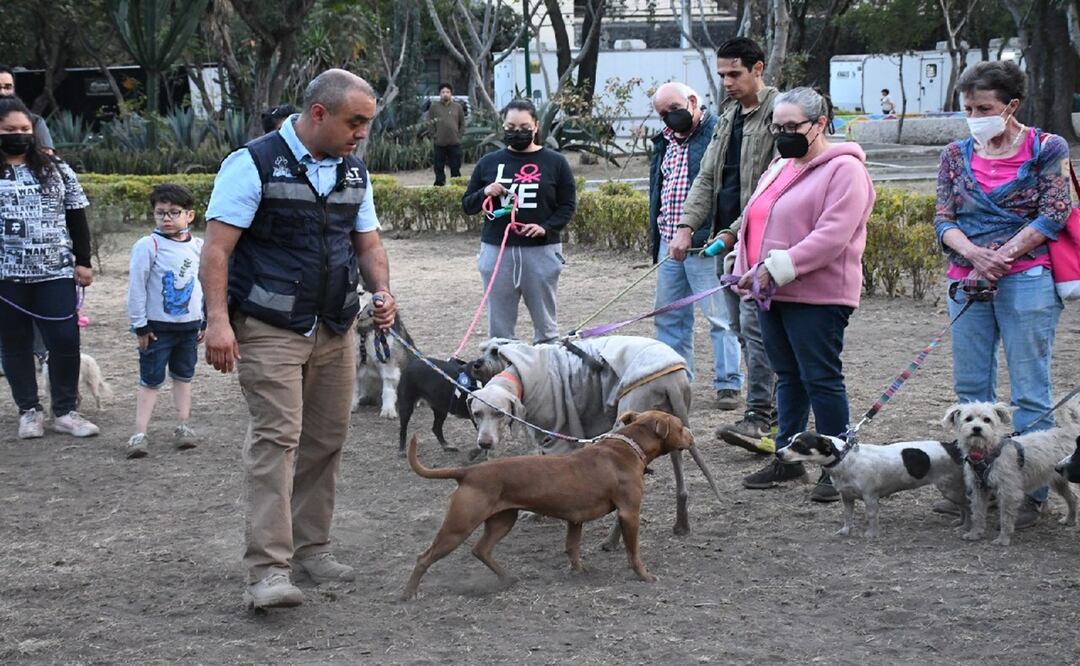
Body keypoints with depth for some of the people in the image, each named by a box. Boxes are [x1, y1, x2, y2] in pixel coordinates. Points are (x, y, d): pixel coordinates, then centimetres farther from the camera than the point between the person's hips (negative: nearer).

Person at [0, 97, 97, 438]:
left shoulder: (55, 168, 7)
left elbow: (76, 218, 9)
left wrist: (83, 262, 4)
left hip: (56, 272, 1)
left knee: (65, 340, -2)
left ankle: (65, 411, 9)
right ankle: (29, 411, 18)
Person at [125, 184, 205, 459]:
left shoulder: (198, 247, 2)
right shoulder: (148, 246, -12)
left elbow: (204, 285, 12)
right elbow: (136, 287, -10)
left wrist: (205, 320, 11)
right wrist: (140, 325, -10)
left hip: (189, 325, 4)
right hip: (157, 327, -4)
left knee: (184, 376, 15)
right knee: (150, 380, -1)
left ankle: (183, 426, 24)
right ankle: (139, 434, -1)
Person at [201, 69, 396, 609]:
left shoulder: (354, 173, 10)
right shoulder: (254, 164, -10)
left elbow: (368, 243, 17)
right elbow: (217, 248, -13)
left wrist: (382, 291, -4)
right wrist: (218, 319, -24)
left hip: (335, 330, 7)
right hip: (270, 330, -7)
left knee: (326, 439, 10)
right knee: (276, 438, -13)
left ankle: (310, 548, 23)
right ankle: (268, 570, -15)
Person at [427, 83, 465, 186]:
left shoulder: (458, 107, 10)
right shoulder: (434, 107, 5)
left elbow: (462, 124, 13)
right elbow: (429, 123, 4)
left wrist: (459, 136, 2)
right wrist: (435, 135, -5)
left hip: (455, 143, 1)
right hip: (439, 143, -1)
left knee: (455, 167, 4)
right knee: (439, 168, 0)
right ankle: (439, 185, 4)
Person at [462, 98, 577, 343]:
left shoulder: (555, 162, 4)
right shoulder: (489, 163, 9)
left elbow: (568, 204, 4)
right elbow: (467, 205, 13)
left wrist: (547, 227, -13)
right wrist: (485, 193, -8)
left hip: (541, 250, -2)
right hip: (496, 250, 2)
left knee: (545, 323, 6)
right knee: (499, 325, 5)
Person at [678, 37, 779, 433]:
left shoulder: (777, 115, -10)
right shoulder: (728, 117, 18)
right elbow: (707, 177, 16)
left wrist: (735, 232, -18)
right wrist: (688, 225, 3)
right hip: (726, 237, 9)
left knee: (754, 324, -14)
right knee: (741, 326, 11)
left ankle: (759, 418, -15)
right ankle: (773, 408, 19)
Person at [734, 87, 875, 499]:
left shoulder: (844, 170, -10)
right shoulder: (779, 168, 19)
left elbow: (833, 235, -20)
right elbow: (756, 222, 22)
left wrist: (780, 267, -23)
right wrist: (747, 269, 6)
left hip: (817, 295, -8)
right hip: (772, 294, 9)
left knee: (821, 379, -5)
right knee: (788, 376, 14)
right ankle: (787, 457, 22)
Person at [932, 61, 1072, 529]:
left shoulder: (1047, 149, 1)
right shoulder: (956, 155, 12)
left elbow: (1054, 214, -6)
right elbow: (944, 220, 6)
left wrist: (1003, 256, -14)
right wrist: (975, 255, -13)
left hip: (1027, 278, -5)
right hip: (967, 280, 5)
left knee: (1030, 391, -3)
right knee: (971, 388, 7)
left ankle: (1031, 490, 2)